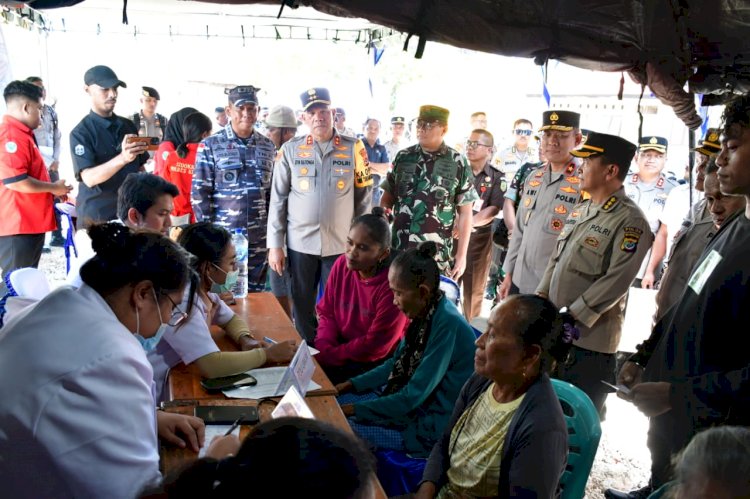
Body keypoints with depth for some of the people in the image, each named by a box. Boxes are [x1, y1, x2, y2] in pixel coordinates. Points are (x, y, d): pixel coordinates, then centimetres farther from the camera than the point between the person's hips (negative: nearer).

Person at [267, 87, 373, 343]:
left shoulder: (353, 147, -1)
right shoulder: (290, 149, 0)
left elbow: (364, 196, 3)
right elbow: (278, 199, 3)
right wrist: (275, 244, 0)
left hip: (341, 244, -1)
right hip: (300, 243, 1)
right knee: (302, 307, 11)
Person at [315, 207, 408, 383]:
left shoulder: (393, 286, -25)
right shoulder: (342, 264, -7)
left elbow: (374, 347, -19)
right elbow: (327, 313, 4)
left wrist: (327, 356, -17)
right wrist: (322, 349, -14)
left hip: (378, 363, -6)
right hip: (345, 346, 6)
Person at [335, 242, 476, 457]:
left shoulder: (447, 324, -27)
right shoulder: (423, 313, 0)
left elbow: (413, 395, -24)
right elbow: (396, 364, 14)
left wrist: (353, 409, -17)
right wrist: (350, 385, 5)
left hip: (432, 424, -9)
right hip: (408, 399, 9)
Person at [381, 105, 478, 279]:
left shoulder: (457, 164, -1)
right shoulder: (403, 157, 7)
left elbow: (465, 213, 1)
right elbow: (387, 200, 13)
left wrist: (461, 255, -2)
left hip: (437, 256, -3)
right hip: (399, 251, 3)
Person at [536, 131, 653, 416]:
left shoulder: (630, 220, -13)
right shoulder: (579, 211, 13)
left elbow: (616, 281, -20)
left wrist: (571, 317, -19)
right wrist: (540, 297, 4)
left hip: (591, 340, -7)